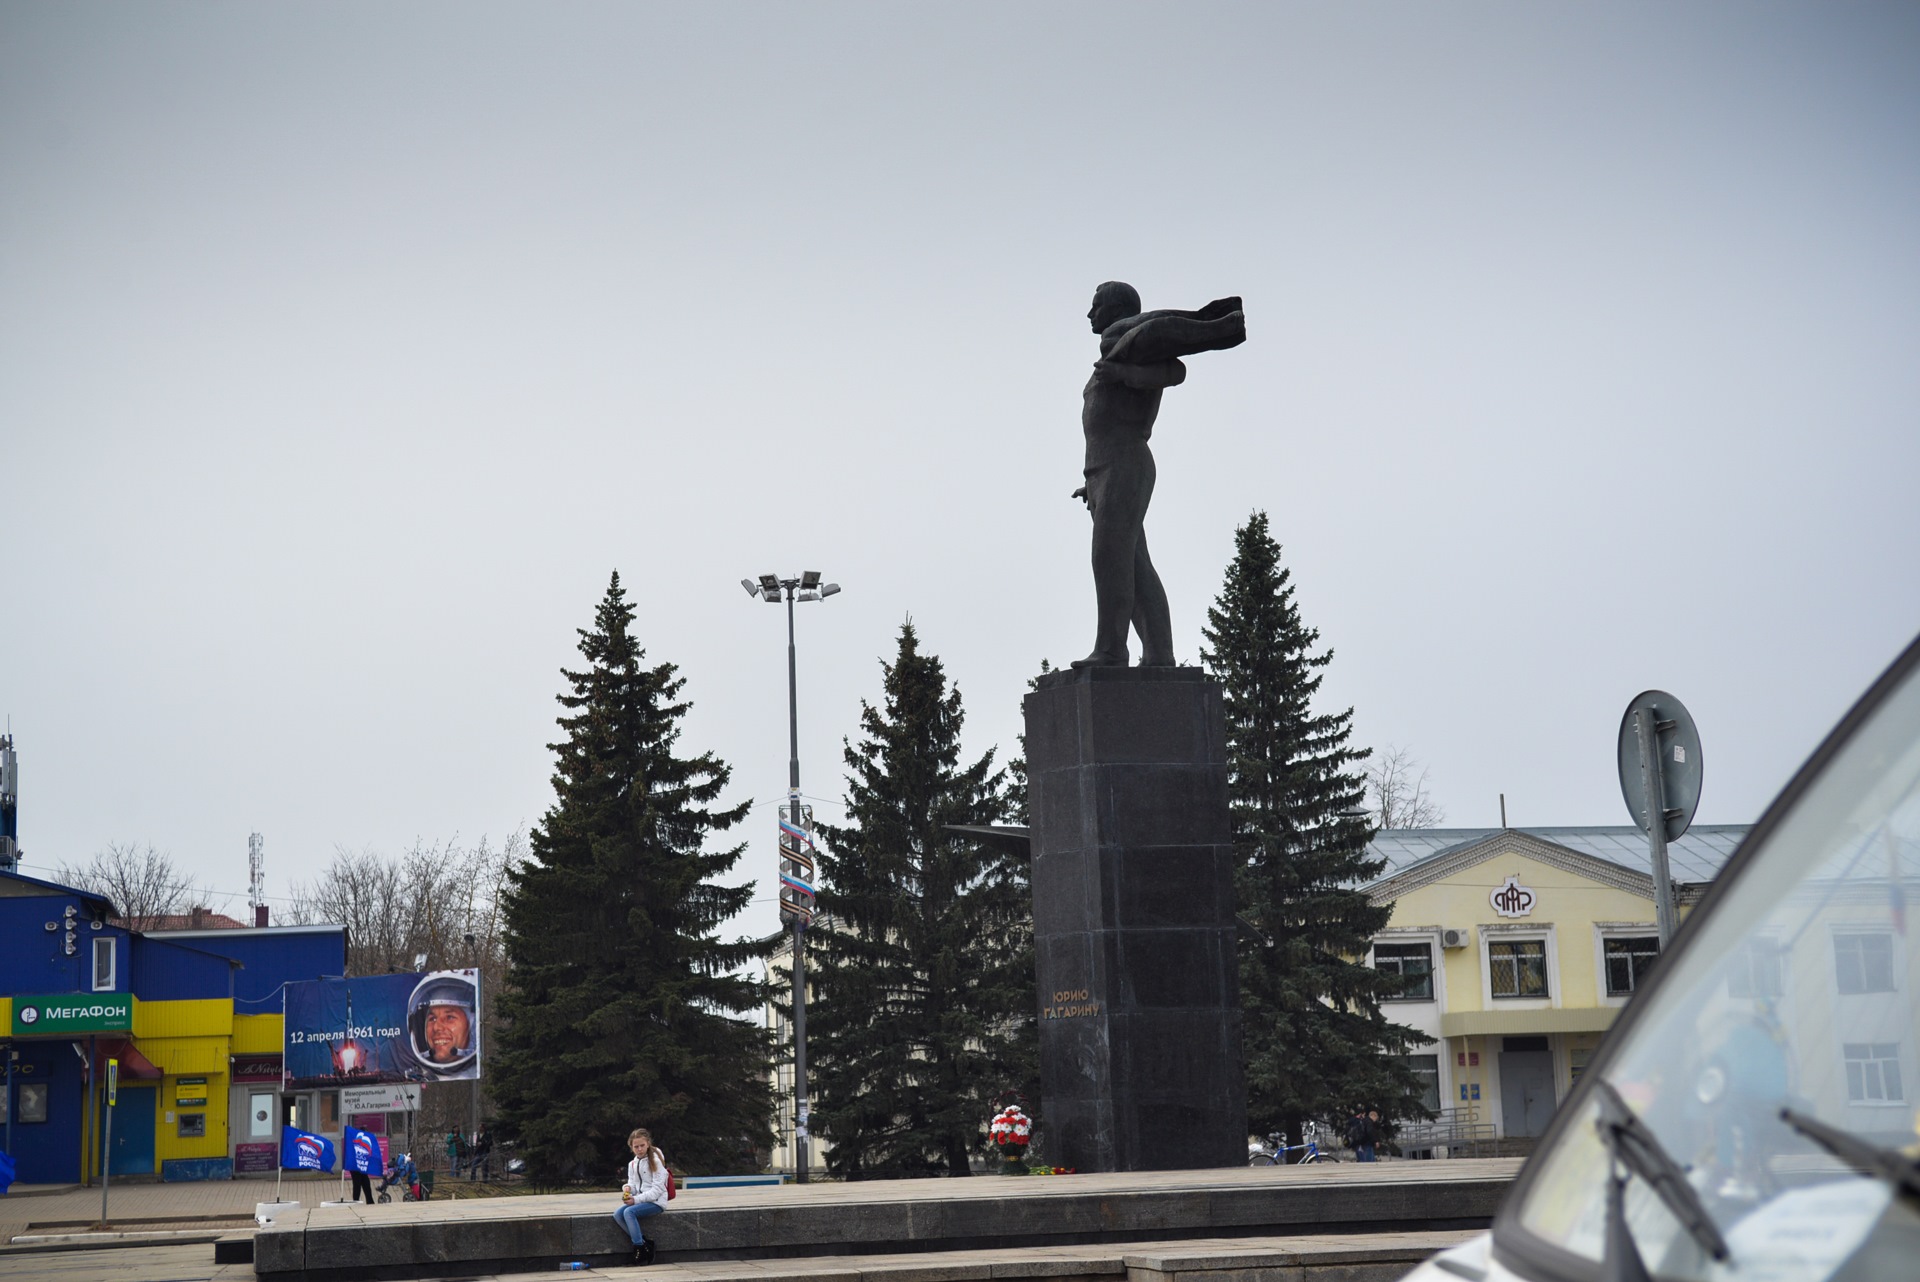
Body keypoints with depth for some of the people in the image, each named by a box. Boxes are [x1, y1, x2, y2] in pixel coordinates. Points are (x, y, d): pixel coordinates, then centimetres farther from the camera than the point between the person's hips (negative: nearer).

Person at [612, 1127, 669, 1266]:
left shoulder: (655, 1161, -8)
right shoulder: (632, 1164, 14)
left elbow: (658, 1188, -13)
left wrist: (636, 1199, -20)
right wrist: (628, 1188, -7)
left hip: (655, 1202, -7)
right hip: (639, 1201, 7)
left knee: (629, 1212, -30)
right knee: (617, 1214, -19)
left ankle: (640, 1248, -23)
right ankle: (644, 1243, -17)